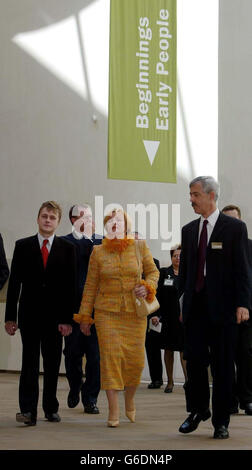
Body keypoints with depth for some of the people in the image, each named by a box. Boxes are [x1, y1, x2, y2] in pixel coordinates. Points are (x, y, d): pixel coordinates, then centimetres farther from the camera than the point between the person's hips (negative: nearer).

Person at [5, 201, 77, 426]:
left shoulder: (67, 248, 4)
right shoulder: (23, 246, 5)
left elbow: (70, 286, 1)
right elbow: (14, 283, 3)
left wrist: (67, 319, -6)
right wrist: (10, 316, -3)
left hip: (55, 315, 1)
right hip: (29, 313, -1)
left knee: (52, 364, 8)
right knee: (30, 362, -5)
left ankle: (51, 408, 18)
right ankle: (28, 410, -10)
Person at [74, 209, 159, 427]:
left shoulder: (140, 247, 4)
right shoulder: (98, 252, 4)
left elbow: (153, 271, 13)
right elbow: (91, 285, 8)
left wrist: (148, 287, -9)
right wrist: (85, 316, 8)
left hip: (135, 311, 1)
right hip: (107, 312, 0)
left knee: (135, 359, 0)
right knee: (110, 356, -9)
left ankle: (130, 400, 28)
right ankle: (114, 411, -7)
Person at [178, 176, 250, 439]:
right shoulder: (189, 230, 13)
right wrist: (184, 303, 11)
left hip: (221, 308, -4)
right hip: (195, 307, 4)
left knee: (222, 366, 2)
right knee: (194, 359, 1)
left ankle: (221, 421, 10)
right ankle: (198, 410, 20)